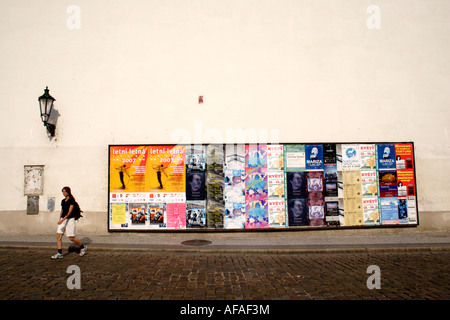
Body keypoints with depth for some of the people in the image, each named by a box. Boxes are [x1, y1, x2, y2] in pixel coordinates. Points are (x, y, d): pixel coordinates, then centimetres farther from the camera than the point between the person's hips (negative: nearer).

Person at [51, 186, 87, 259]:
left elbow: (69, 212, -18)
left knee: (71, 238, -5)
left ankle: (83, 247, 17)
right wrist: (60, 219, 19)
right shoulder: (63, 201, 13)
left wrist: (62, 220, -28)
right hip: (62, 219, 7)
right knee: (58, 235, -7)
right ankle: (59, 253, -3)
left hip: (70, 219, -7)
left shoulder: (72, 200, -10)